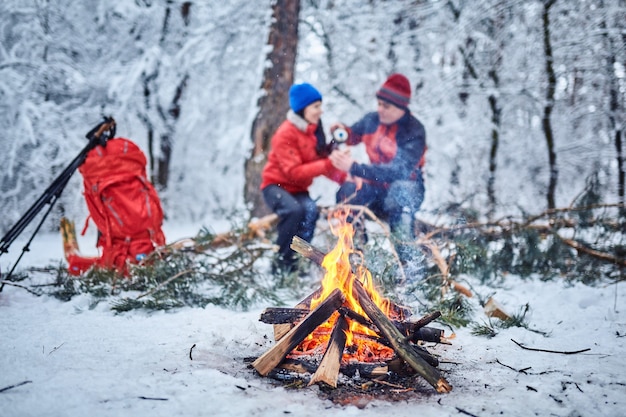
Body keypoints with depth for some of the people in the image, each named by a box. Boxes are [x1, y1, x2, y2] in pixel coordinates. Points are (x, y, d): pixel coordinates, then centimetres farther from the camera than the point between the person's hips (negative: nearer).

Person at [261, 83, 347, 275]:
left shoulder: (314, 130, 5)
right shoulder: (285, 134, -18)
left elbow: (322, 161, 2)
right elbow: (294, 172, -24)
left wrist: (344, 177, -16)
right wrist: (328, 164, -31)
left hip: (298, 189, 6)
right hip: (276, 185, -5)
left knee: (311, 211, -27)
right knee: (294, 210, -35)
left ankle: (293, 259, -15)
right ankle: (281, 261, -18)